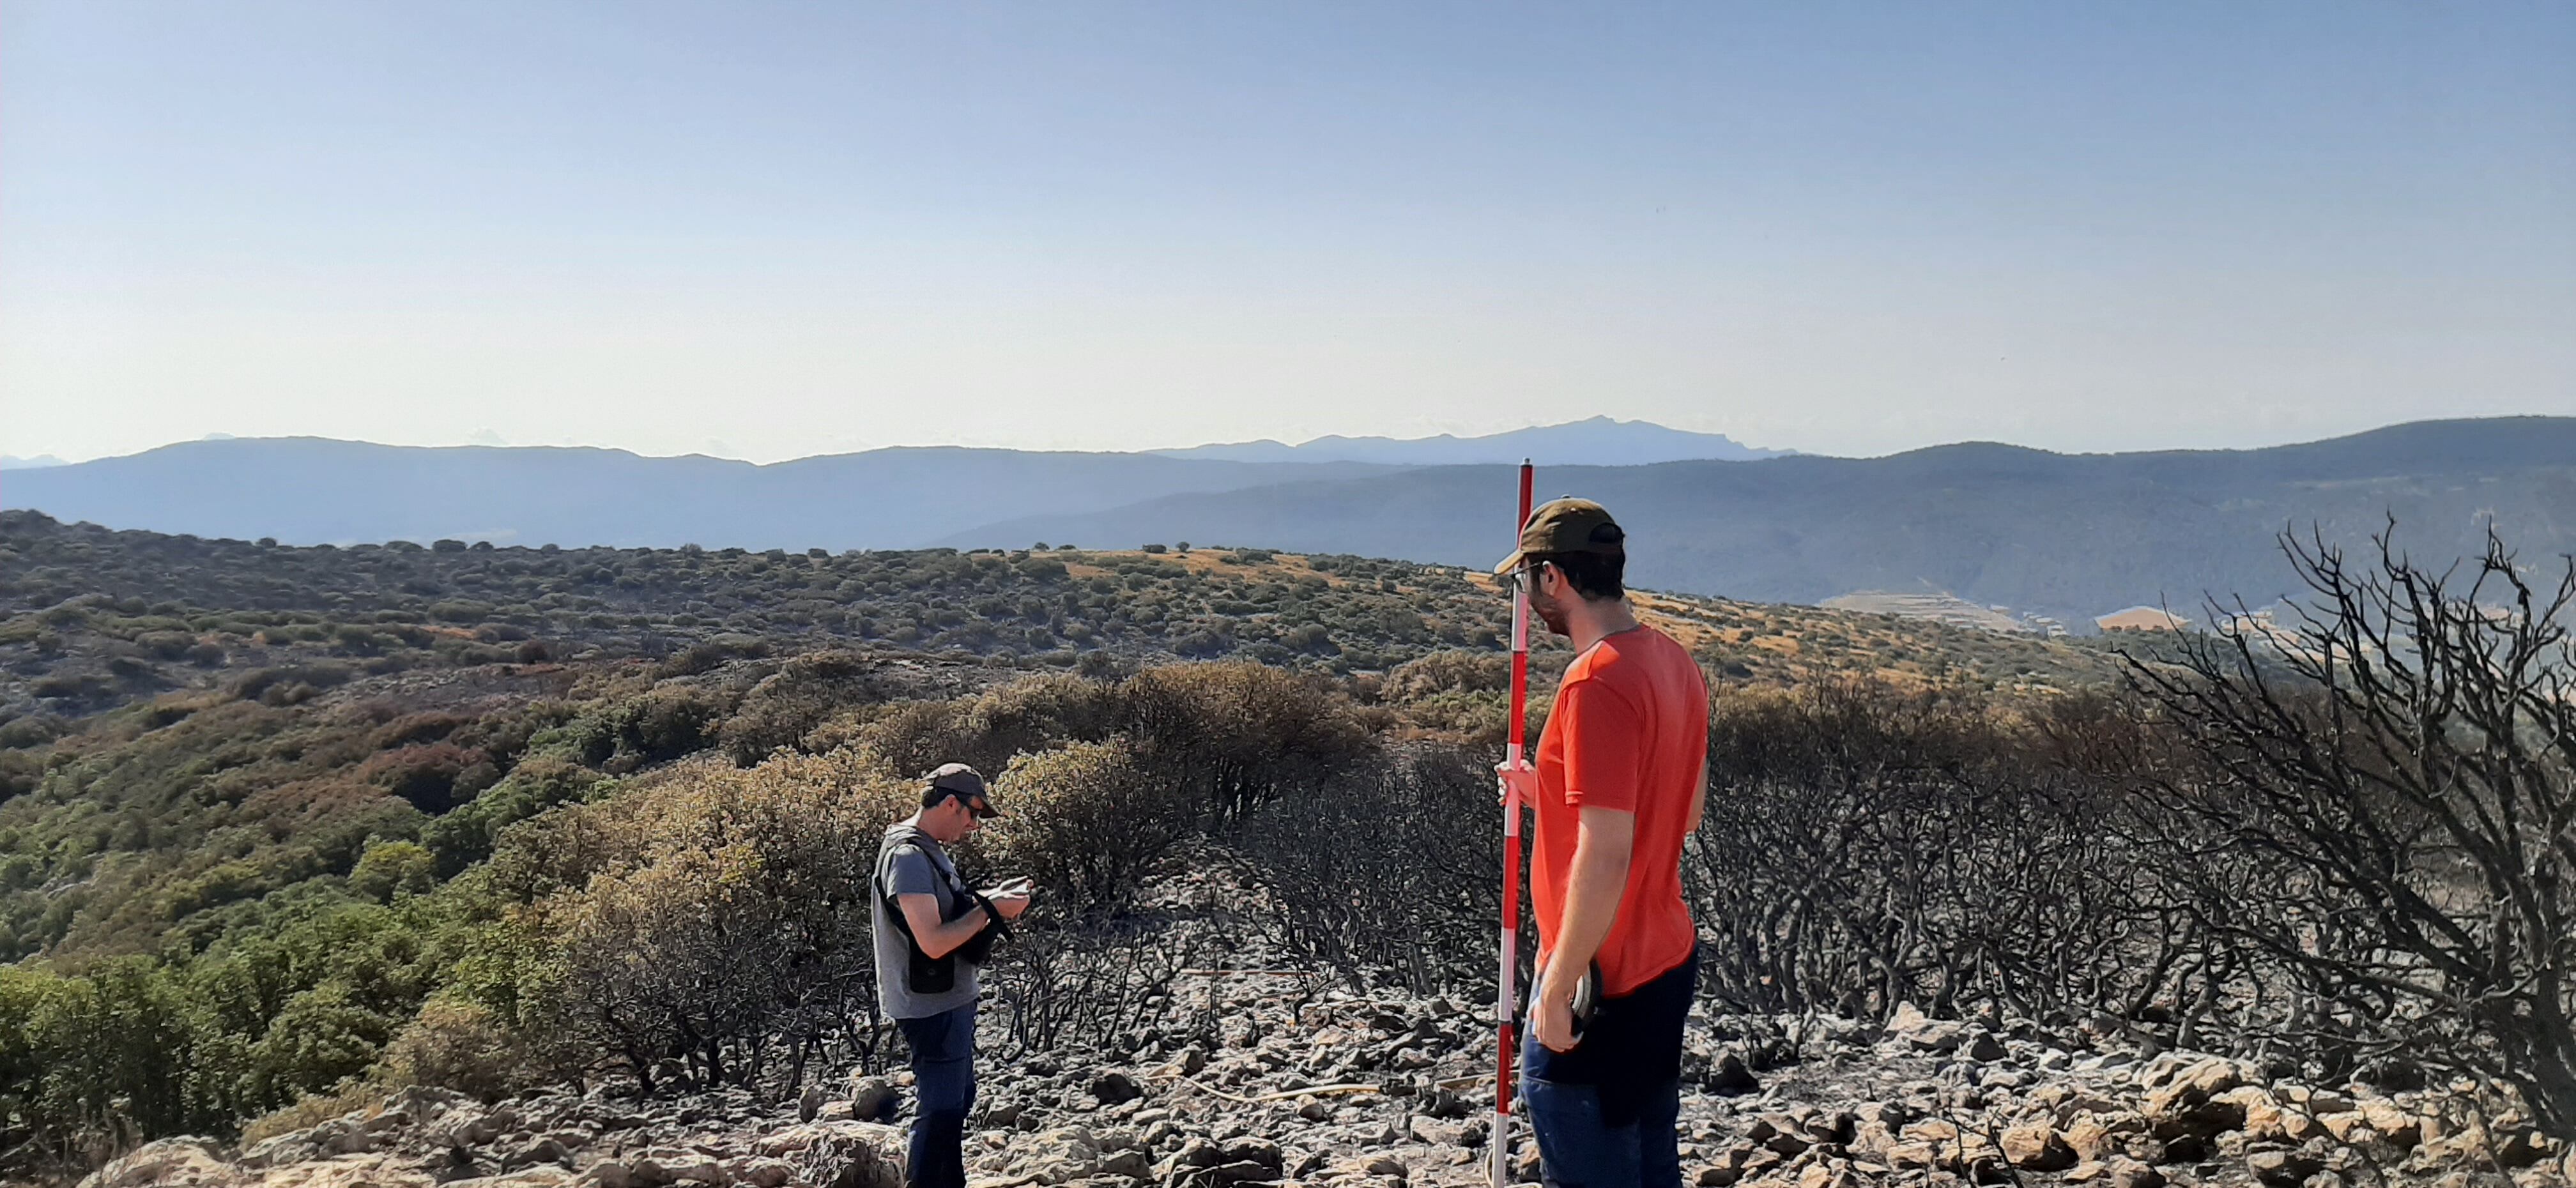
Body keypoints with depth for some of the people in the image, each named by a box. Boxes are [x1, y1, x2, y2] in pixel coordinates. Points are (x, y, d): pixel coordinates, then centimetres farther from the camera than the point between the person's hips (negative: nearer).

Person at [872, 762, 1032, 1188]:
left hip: (951, 1000, 11)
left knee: (958, 1100, 23)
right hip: (933, 1007, -11)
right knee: (939, 1112, -5)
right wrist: (990, 910, -19)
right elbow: (933, 942, -28)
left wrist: (989, 899, 5)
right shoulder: (908, 856, -23)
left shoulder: (928, 849, 10)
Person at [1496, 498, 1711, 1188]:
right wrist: (1554, 792, 17)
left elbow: (1605, 854, -26)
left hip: (1603, 981, -9)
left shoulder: (1596, 681, -23)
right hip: (1668, 963, 9)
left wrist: (1558, 988, -18)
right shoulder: (1674, 662, 6)